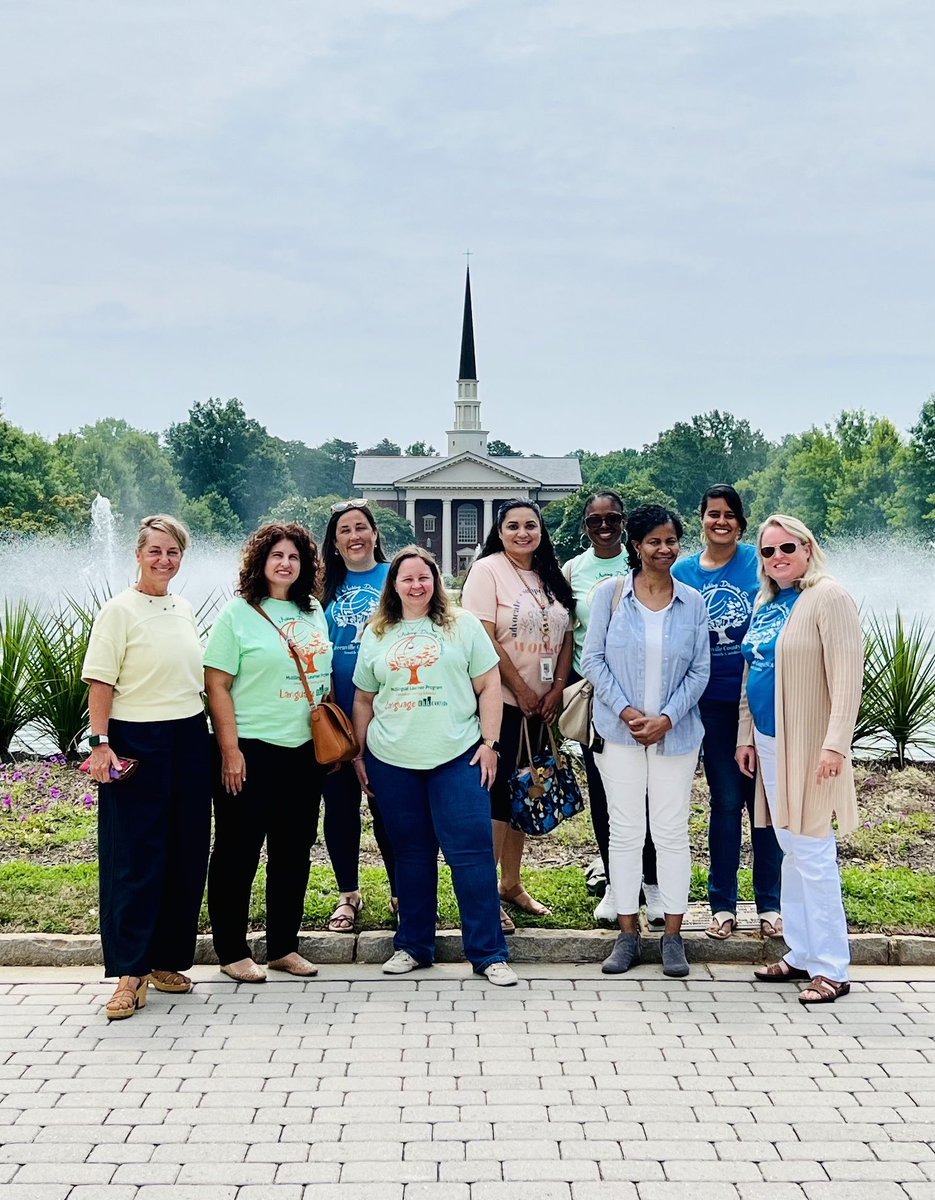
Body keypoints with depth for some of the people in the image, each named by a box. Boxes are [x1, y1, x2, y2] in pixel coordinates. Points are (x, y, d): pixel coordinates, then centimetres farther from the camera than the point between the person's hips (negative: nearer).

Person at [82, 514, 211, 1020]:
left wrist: (210, 738, 16)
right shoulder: (119, 611, -6)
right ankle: (129, 974, -1)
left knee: (186, 855, 8)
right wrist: (100, 744, -19)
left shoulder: (185, 611, 12)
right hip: (136, 743, -6)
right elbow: (100, 682, -10)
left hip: (189, 741, 6)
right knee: (134, 857, -5)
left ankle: (166, 960, 19)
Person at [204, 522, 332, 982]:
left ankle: (283, 946, 23)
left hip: (305, 750, 6)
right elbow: (217, 685, -10)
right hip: (251, 751, -6)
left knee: (294, 851, 12)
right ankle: (232, 952, 13)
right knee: (238, 852, 2)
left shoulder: (313, 612, 11)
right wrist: (230, 749, -15)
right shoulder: (237, 613, -6)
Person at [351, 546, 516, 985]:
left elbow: (489, 686, 3)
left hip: (458, 757, -2)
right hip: (392, 763, 2)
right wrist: (358, 755, 13)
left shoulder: (463, 626, 4)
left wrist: (489, 742, -4)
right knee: (410, 854, 10)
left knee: (472, 853, -5)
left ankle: (488, 953, 1)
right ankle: (412, 945, 22)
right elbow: (363, 700, 16)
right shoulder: (375, 635, 11)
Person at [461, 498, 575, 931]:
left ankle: (512, 884, 24)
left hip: (540, 704, 7)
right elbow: (484, 639, -15)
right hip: (499, 700, -7)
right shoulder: (488, 571, -8)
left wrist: (557, 687, 0)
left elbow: (565, 636, 12)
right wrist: (521, 690, -13)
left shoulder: (551, 577, 12)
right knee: (496, 792, -6)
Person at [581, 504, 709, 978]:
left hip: (675, 733, 1)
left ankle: (673, 937, 12)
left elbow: (700, 670, 3)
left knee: (672, 831, 3)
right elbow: (592, 659, -2)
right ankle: (627, 935, 13)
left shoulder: (692, 602, 3)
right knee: (624, 830, 4)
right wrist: (625, 711, -11)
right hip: (619, 731, -1)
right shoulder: (609, 594, -1)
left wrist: (667, 718, -10)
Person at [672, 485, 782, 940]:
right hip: (713, 702, 1)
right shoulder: (682, 572, 4)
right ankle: (722, 904, 18)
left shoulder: (760, 562, -2)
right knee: (725, 800, 8)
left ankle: (770, 903, 16)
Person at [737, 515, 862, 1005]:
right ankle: (801, 953, 22)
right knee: (791, 851, 13)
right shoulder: (765, 602, 13)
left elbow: (847, 674, -17)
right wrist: (746, 737, 16)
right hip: (769, 743, 8)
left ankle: (831, 969, 3)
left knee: (813, 853, -5)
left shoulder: (828, 597, -11)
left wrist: (836, 743, -23)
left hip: (807, 744, -8)